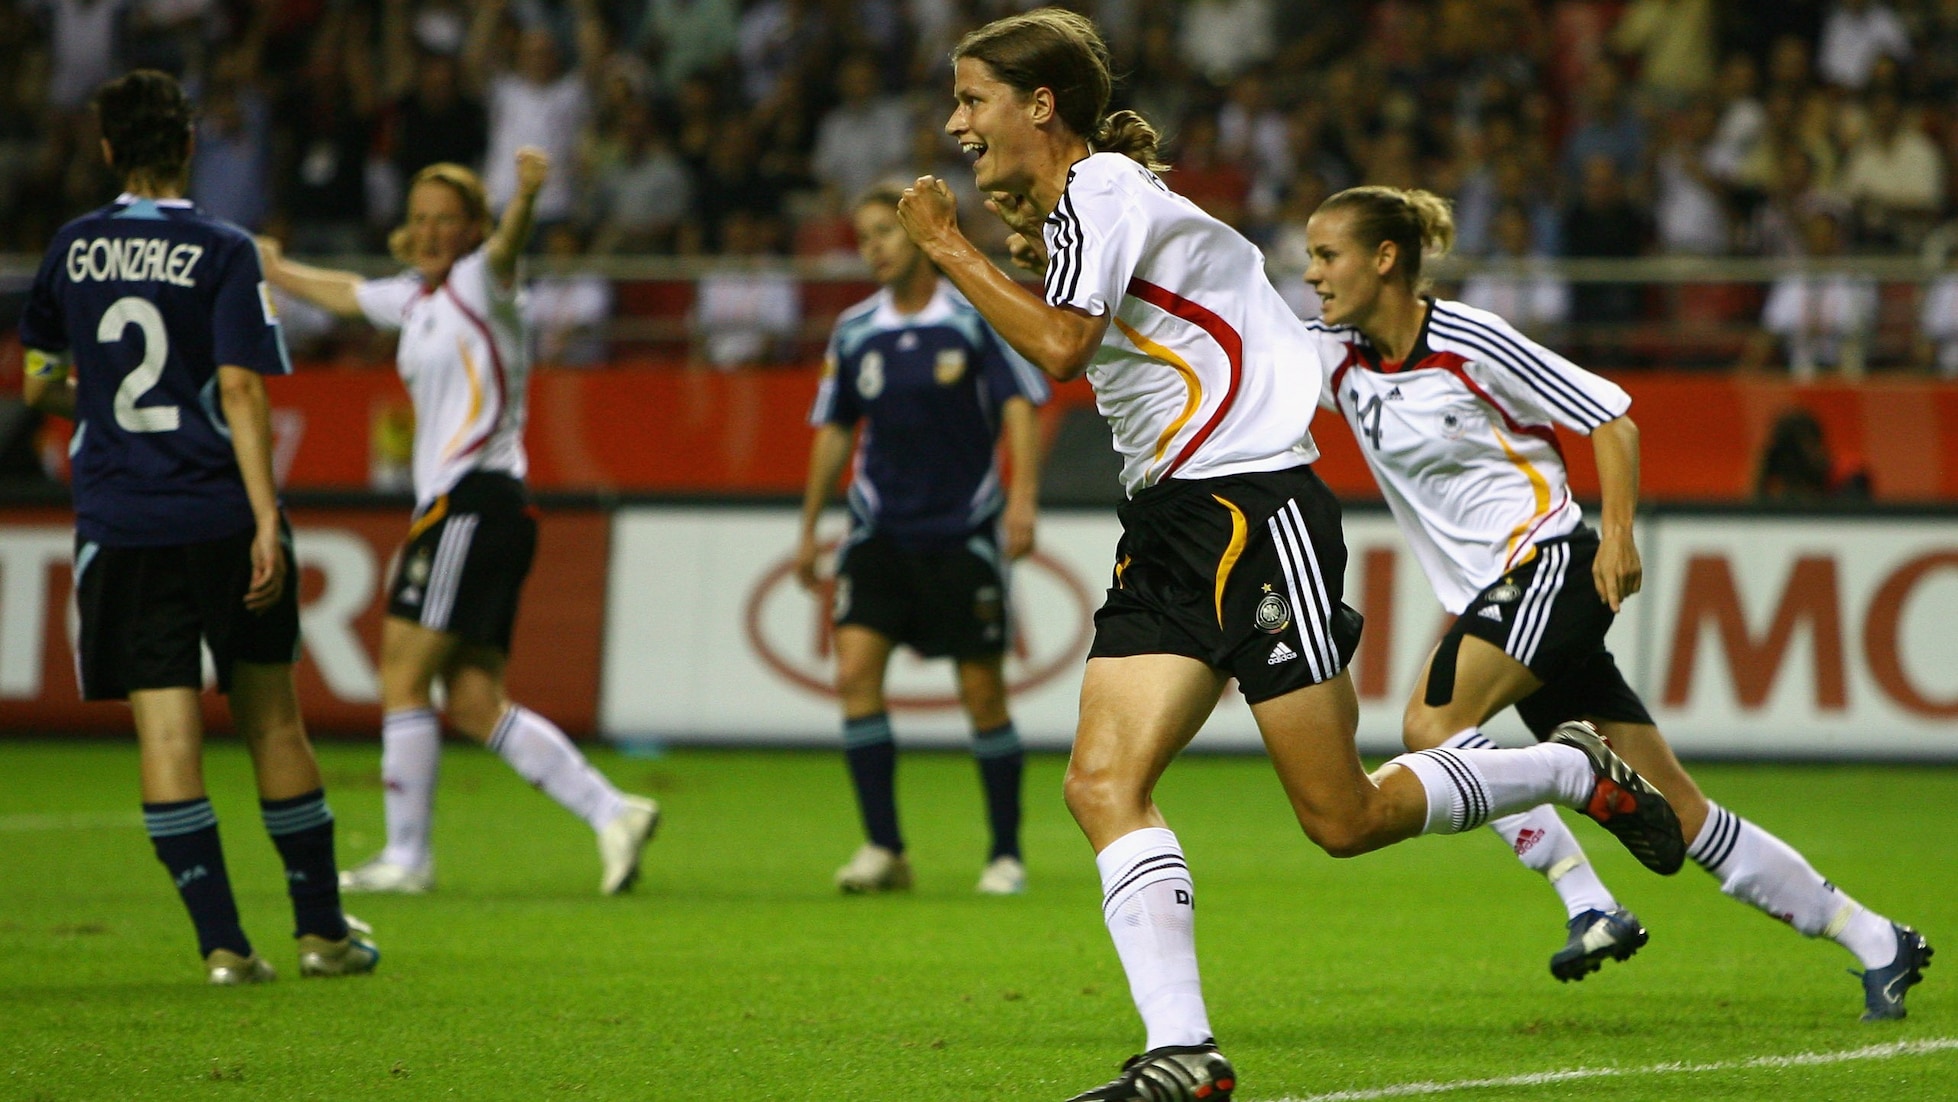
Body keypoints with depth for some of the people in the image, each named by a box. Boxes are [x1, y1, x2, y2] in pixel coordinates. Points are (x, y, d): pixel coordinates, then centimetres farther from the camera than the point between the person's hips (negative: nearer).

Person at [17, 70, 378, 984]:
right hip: (219, 518, -2)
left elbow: (38, 386, 16)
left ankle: (222, 943, -10)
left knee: (165, 732, -2)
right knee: (272, 721, 10)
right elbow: (241, 392, -11)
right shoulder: (221, 251, -4)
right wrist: (267, 521, -13)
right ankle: (322, 931, 16)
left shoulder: (72, 250, 7)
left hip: (116, 524, 2)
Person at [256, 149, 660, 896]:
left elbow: (504, 249, -28)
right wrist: (277, 272, 56)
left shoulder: (478, 285, -4)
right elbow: (346, 294, 40)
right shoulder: (414, 298, 20)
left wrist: (524, 199, -50)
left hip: (474, 501, -9)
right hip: (451, 505, 9)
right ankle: (610, 812, -3)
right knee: (473, 702, 1)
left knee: (403, 676, -6)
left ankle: (406, 856, -1)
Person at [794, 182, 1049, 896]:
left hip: (964, 533, -3)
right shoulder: (854, 331, 5)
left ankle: (1006, 855, 13)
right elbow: (834, 430, 15)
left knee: (982, 694, 0)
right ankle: (883, 849, -8)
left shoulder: (977, 317, -5)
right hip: (880, 534, 3)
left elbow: (1020, 406, -9)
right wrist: (809, 529, 16)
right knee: (855, 671, -13)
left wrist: (1022, 497, -23)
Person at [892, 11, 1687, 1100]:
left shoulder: (1106, 188, -12)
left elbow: (1059, 345, -26)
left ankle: (1581, 773, 17)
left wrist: (953, 250, -16)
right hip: (1170, 525, 10)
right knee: (1103, 783, -8)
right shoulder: (1069, 210, 16)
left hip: (1254, 505, -10)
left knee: (1345, 818, -5)